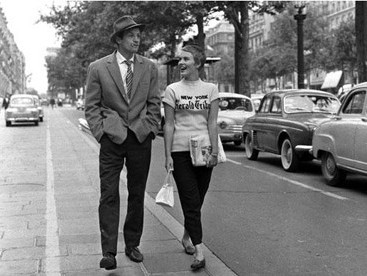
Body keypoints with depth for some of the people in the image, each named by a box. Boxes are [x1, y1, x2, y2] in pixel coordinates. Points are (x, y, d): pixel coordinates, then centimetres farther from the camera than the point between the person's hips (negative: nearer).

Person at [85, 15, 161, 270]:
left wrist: (150, 129, 1)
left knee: (137, 195, 9)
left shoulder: (149, 68, 8)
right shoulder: (98, 68, 1)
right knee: (109, 195, -6)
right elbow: (91, 106, 3)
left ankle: (132, 245, 22)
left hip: (141, 137, 2)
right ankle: (109, 252, -4)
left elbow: (154, 103, 11)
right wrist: (101, 132, -6)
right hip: (111, 137, -2)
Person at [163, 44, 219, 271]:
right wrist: (168, 156, -5)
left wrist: (214, 152, -6)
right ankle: (199, 252, -7)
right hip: (180, 151, -2)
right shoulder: (172, 90, 1)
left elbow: (212, 123, 1)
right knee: (191, 201, -6)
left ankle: (187, 237, 34)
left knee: (196, 201, 10)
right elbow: (169, 125, 0)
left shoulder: (211, 89, 4)